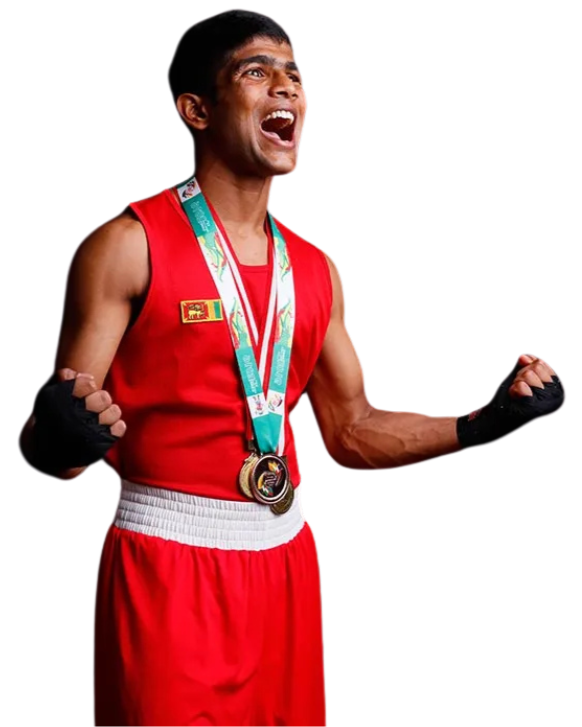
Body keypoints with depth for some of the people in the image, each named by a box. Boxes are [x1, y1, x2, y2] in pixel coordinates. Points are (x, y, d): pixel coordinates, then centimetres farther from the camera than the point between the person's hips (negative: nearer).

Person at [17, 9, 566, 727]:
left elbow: (351, 431, 13)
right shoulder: (128, 244, -10)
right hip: (167, 563, -5)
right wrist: (59, 438, -34)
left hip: (287, 559, 6)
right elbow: (55, 445, -11)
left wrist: (484, 421, 2)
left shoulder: (315, 269, 8)